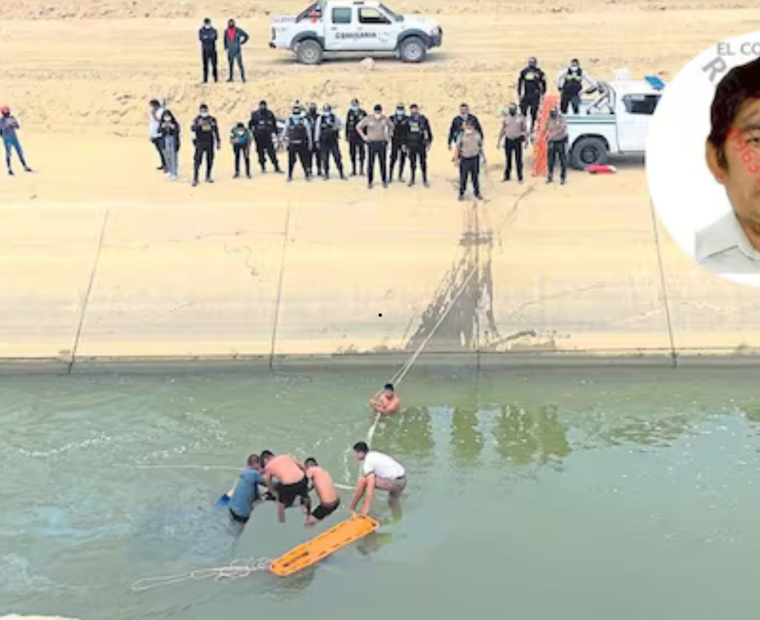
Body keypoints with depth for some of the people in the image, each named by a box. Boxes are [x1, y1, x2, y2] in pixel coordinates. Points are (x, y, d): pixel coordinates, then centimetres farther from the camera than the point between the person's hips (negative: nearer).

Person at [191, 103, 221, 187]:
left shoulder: (212, 119, 6)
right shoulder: (197, 119, -5)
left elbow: (216, 131, 14)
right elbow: (193, 129, -20)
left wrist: (218, 142, 14)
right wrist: (198, 124, -38)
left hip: (210, 143, 4)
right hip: (200, 143, -4)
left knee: (210, 161, 10)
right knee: (198, 161, -9)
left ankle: (208, 177, 25)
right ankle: (195, 179, -7)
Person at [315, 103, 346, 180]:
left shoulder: (335, 118, 2)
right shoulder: (320, 119, 2)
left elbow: (341, 125, 11)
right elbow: (318, 129, 5)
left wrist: (337, 128, -11)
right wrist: (317, 140, 3)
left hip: (334, 140, 0)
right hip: (324, 141, 0)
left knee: (337, 157, -4)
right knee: (325, 158, 2)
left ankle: (341, 174, 3)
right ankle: (326, 174, 12)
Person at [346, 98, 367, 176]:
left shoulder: (363, 113, -2)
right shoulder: (350, 113, 3)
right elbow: (347, 125, 8)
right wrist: (346, 135, 5)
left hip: (361, 136, -2)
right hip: (352, 137, 2)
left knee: (362, 153, 0)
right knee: (352, 154, 4)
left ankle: (361, 170, 8)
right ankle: (353, 170, 11)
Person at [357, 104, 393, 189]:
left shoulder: (385, 118, 1)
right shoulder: (368, 119, -6)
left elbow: (391, 126, 20)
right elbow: (358, 127, 4)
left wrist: (388, 136, 9)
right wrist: (363, 136, -2)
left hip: (382, 143, 2)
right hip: (372, 143, -2)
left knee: (383, 162, 4)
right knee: (371, 163, -1)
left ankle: (384, 181, 13)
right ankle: (370, 181, 6)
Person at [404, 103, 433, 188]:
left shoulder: (423, 120, -4)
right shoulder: (408, 121, 0)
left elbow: (428, 131, 3)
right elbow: (405, 133, 6)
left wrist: (429, 142, 0)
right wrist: (405, 145, 5)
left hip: (421, 145, -1)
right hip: (411, 145, 1)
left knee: (423, 163, 3)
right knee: (412, 163, 8)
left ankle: (425, 180, 12)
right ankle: (412, 179, 20)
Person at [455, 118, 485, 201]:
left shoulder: (477, 135, -3)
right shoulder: (462, 135, -10)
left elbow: (480, 146, 8)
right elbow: (458, 147, -4)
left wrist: (483, 157, 11)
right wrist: (456, 158, -7)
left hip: (475, 158, 2)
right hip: (465, 158, -2)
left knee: (475, 176, 10)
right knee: (463, 177, 5)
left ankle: (477, 193, 23)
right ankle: (461, 193, 18)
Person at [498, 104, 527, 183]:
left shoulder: (521, 118, -3)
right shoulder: (506, 118, 5)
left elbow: (525, 129, 1)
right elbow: (502, 130, 10)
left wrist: (525, 138, -7)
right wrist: (499, 141, 8)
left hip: (517, 140, -3)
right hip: (508, 140, 3)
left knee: (518, 160, 0)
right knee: (508, 159, 11)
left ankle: (520, 178, 7)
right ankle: (507, 176, 21)